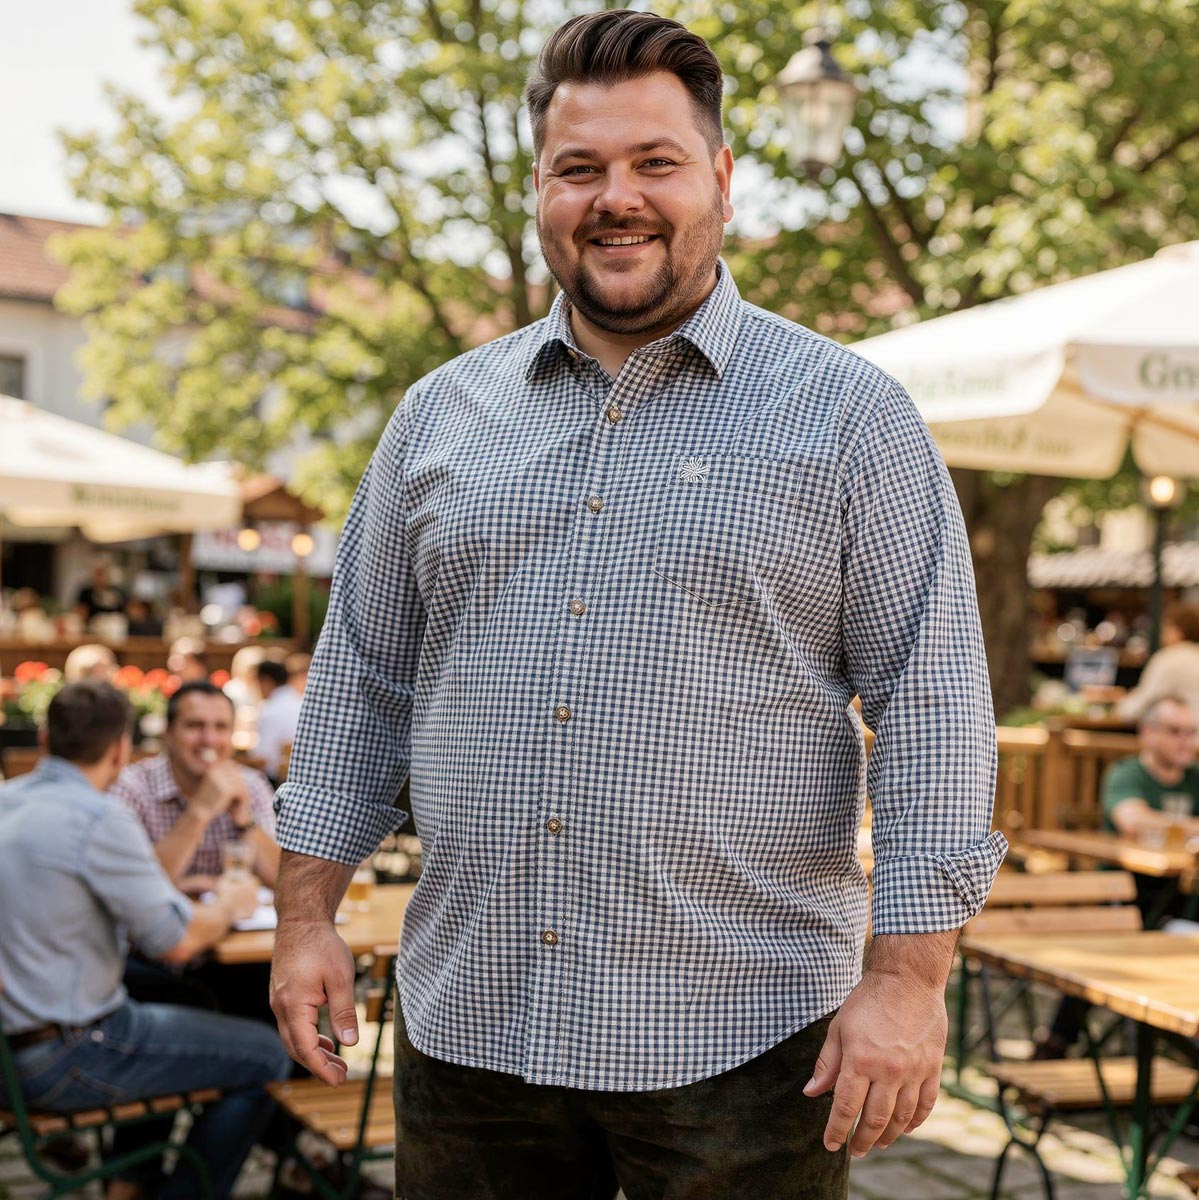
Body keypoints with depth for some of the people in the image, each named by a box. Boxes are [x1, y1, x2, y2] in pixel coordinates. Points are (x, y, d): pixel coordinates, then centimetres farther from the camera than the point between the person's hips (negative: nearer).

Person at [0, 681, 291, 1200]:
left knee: (171, 1002, 33)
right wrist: (229, 905, 5)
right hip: (62, 1061, -9)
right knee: (266, 1057, 2)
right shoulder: (99, 818, -20)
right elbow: (177, 941, -17)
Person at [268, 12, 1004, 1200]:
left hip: (740, 1045, -3)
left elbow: (932, 703, -5)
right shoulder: (441, 414, 9)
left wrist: (908, 976, -11)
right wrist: (307, 915, 8)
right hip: (466, 1025, 3)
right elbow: (361, 680, 13)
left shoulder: (848, 416, -2)